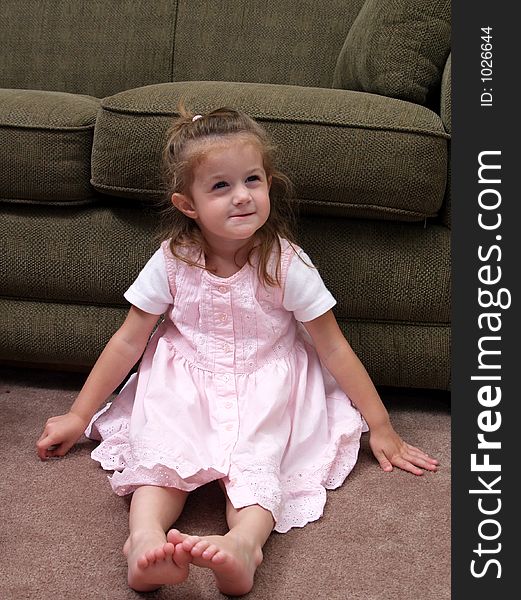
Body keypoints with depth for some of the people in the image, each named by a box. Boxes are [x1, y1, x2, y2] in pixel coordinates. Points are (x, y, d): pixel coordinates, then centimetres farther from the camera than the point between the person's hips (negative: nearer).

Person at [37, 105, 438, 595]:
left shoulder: (286, 264, -12)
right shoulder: (172, 262, -8)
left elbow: (334, 349, -5)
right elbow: (128, 341, 1)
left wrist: (381, 427, -2)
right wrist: (78, 415, 5)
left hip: (264, 387, -1)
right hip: (184, 382, 2)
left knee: (255, 460, -30)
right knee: (162, 450, -28)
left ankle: (245, 541, -54)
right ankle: (145, 536, -50)